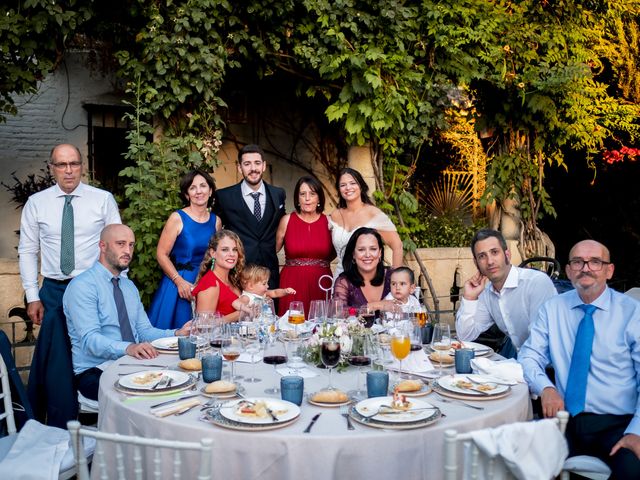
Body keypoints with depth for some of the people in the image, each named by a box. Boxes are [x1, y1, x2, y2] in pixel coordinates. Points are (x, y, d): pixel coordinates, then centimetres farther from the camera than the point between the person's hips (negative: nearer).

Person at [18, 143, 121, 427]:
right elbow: (27, 251, 6)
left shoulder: (103, 200, -1)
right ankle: (59, 432, 18)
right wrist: (32, 297, 2)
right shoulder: (36, 203, 3)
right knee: (56, 362, 3)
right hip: (53, 291, 1)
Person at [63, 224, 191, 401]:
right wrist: (128, 348, -37)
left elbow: (144, 330, 14)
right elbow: (90, 339, -20)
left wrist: (177, 334, -5)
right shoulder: (82, 285, -9)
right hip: (96, 371, -7)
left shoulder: (129, 286, 18)